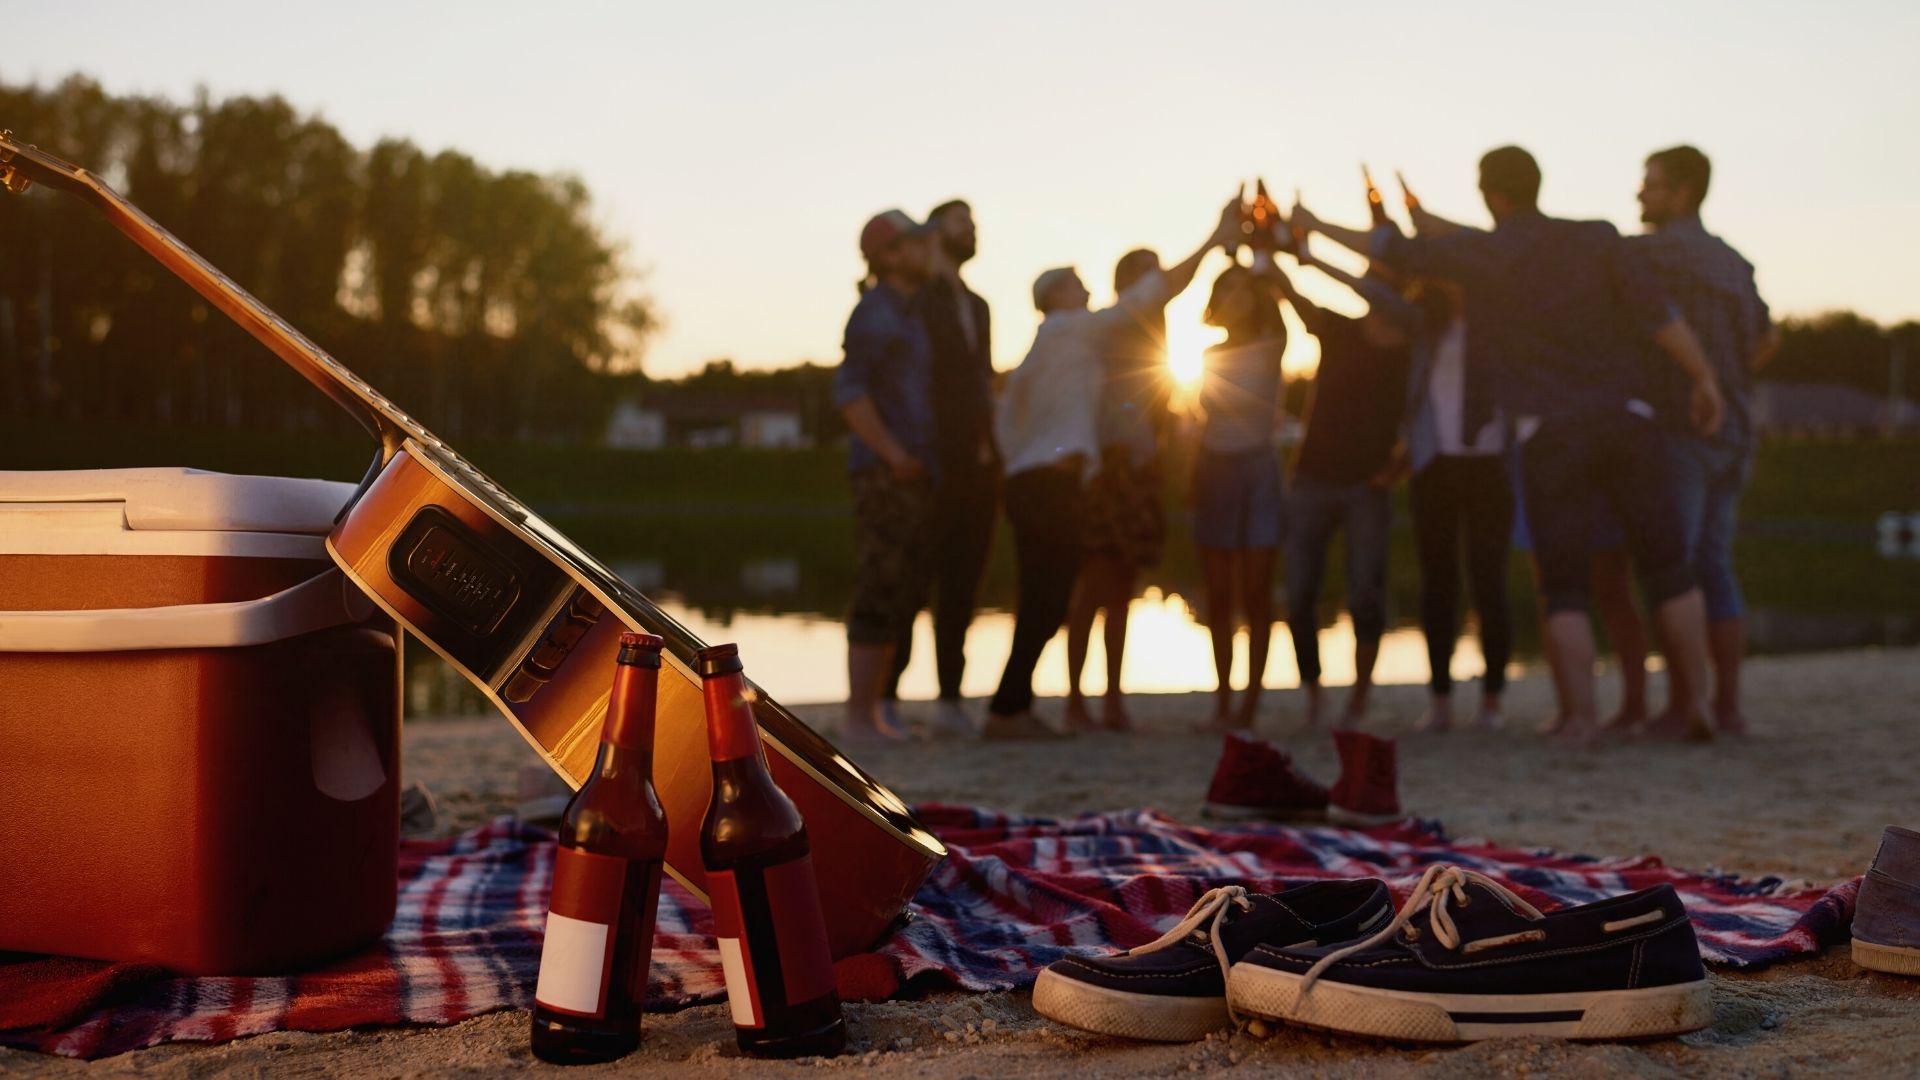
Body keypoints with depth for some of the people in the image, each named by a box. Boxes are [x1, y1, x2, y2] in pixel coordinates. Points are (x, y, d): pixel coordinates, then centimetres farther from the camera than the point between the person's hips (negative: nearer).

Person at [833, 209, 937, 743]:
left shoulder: (907, 317, 21)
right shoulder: (873, 312, -9)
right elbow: (848, 391, -19)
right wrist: (893, 454, -21)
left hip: (912, 476, 9)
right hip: (884, 474, -9)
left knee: (905, 598, 9)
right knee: (881, 596, -9)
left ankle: (870, 713, 14)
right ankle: (859, 718, -5)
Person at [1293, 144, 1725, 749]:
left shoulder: (1479, 253, 1)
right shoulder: (1596, 239, 5)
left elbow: (1394, 251, 10)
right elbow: (1656, 312, -1)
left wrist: (1315, 225, 23)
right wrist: (1703, 377, 4)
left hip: (1548, 431, -2)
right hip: (1624, 416, 2)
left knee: (1565, 586, 5)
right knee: (1667, 568, 9)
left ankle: (1580, 717, 0)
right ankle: (1695, 701, 7)